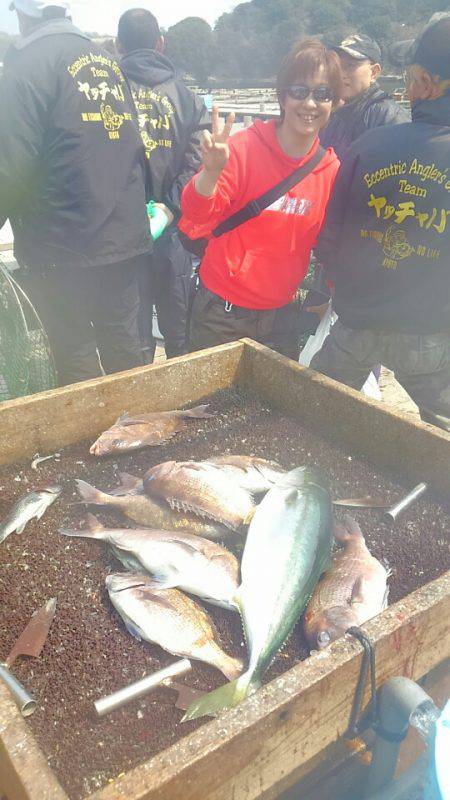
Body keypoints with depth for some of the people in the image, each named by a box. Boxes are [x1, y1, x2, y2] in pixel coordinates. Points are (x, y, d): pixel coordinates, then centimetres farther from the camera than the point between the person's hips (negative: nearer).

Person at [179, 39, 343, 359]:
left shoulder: (331, 169, -1)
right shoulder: (244, 148, -14)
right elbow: (195, 224, -19)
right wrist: (211, 173, -35)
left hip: (282, 314, 4)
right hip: (223, 312, -4)